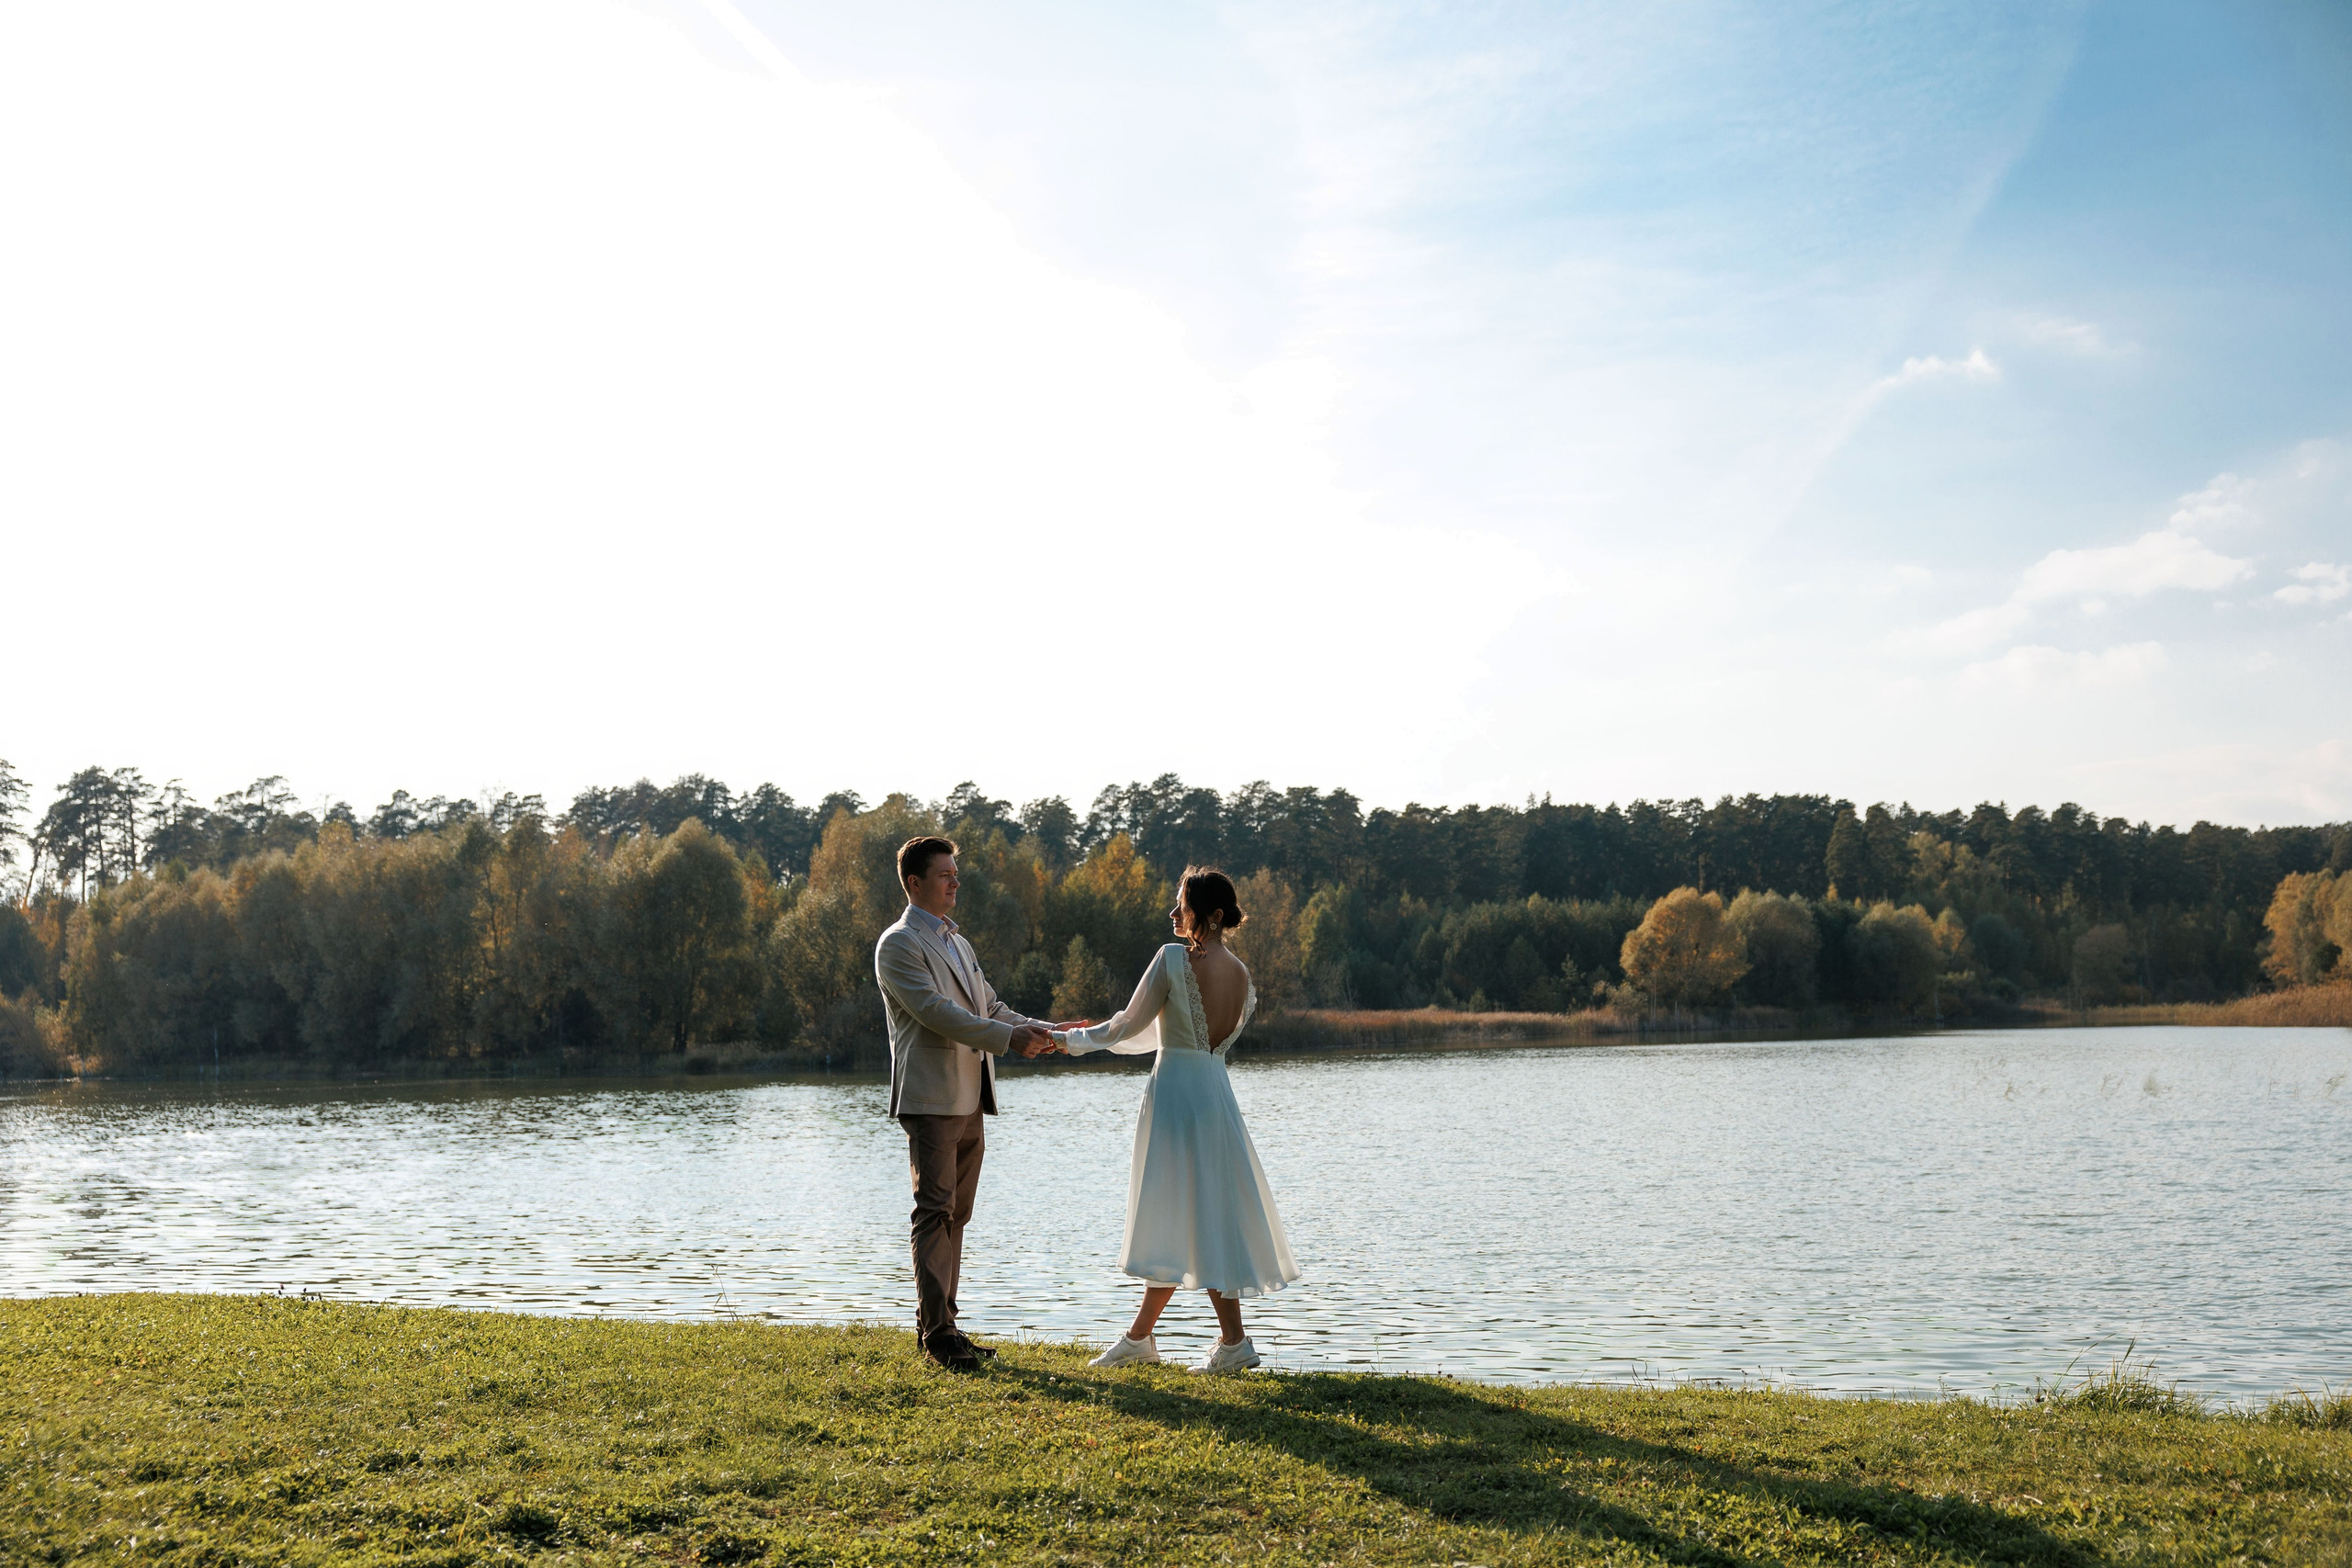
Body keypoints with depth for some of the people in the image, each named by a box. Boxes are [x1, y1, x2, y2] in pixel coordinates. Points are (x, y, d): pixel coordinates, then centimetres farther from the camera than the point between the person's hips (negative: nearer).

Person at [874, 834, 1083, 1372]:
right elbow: (935, 1011, -18)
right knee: (935, 1213, -8)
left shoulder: (957, 942, 21)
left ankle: (941, 1326, 16)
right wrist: (1009, 1037, -21)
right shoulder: (899, 944, -7)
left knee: (955, 1215, 10)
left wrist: (1044, 1030, 6)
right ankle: (936, 1333, -6)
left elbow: (988, 1006, 21)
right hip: (931, 1099, -9)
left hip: (969, 1102, 9)